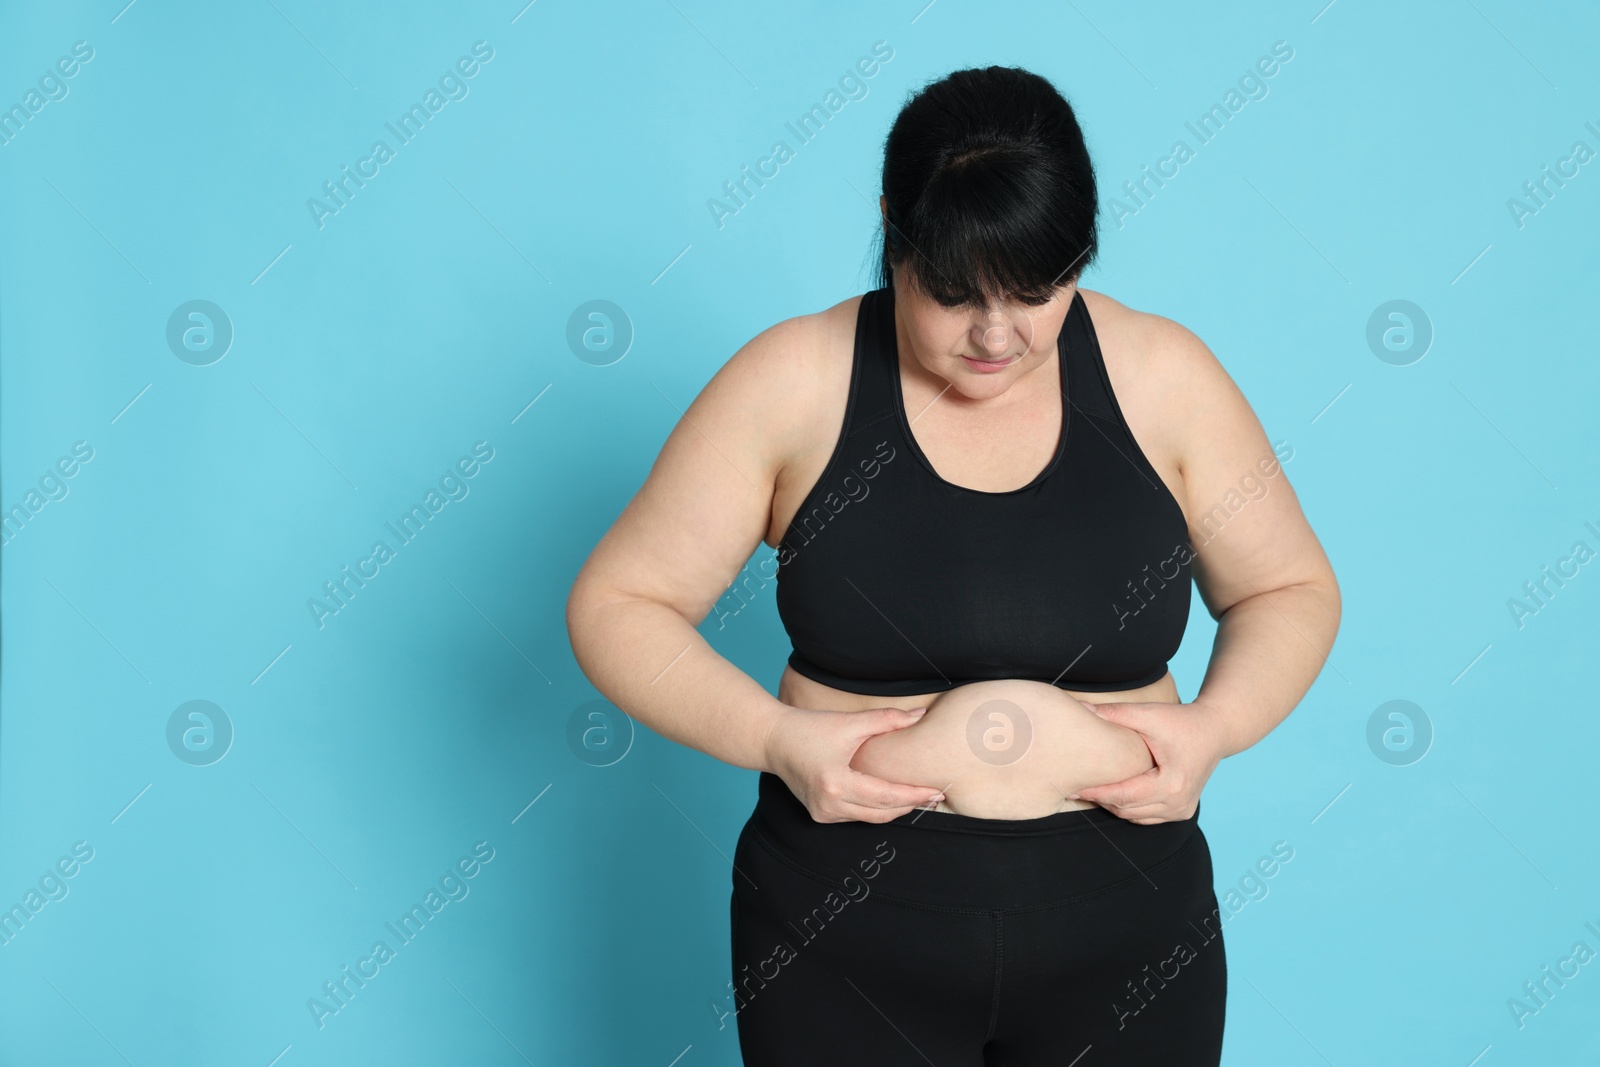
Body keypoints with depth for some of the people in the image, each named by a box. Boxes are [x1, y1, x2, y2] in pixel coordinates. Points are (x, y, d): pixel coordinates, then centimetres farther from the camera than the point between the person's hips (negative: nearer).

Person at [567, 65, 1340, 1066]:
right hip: (850, 932, -1)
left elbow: (1294, 590, 7)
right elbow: (617, 604, -5)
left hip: (1123, 941, 2)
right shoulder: (793, 381, -9)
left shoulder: (1164, 376, -4)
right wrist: (776, 738, -18)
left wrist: (1216, 726, -11)